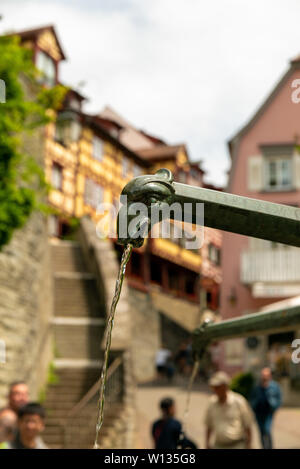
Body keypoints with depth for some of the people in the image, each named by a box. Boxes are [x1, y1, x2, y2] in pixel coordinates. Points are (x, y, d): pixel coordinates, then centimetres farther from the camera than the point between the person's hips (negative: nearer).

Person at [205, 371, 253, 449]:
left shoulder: (239, 401, -10)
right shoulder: (212, 402, 2)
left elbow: (247, 426, -4)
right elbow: (208, 426, 13)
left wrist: (248, 446, -6)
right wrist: (207, 444, 11)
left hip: (237, 446, -4)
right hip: (219, 445, 4)